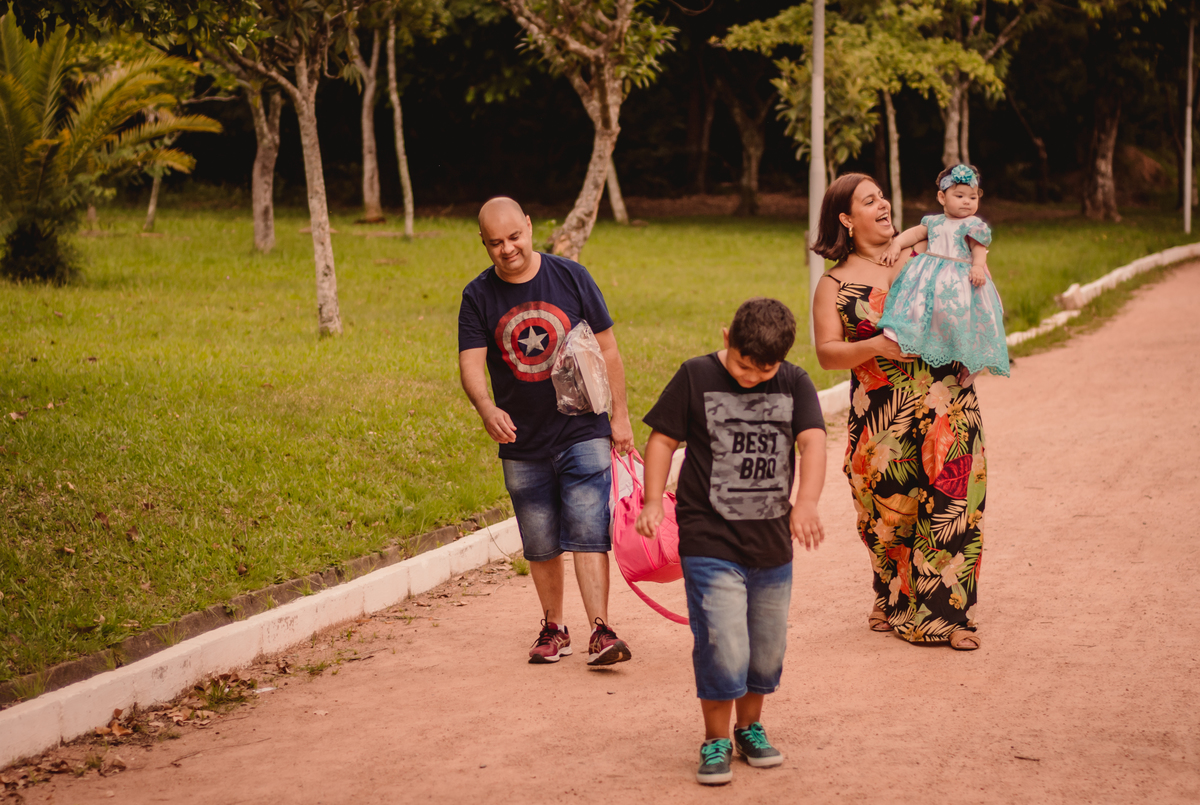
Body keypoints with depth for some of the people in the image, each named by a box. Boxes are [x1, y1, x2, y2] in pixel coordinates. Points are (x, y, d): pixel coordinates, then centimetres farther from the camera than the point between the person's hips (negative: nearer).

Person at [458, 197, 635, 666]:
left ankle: (600, 631, -13)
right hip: (522, 445, 2)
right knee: (541, 546, 11)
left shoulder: (571, 277, -2)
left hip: (583, 433, -2)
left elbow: (606, 349, 4)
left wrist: (620, 415, 3)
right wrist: (486, 409, -32)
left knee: (587, 534, -11)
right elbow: (471, 364, -11)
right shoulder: (478, 296, -2)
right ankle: (554, 628, 26)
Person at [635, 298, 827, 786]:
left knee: (767, 647, 13)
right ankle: (716, 741, 7)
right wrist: (653, 501, -10)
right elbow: (663, 439, 1)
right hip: (710, 541, -3)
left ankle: (750, 727, 35)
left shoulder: (795, 385, 0)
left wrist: (806, 503, -29)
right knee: (722, 646, -11)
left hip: (772, 543, 4)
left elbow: (812, 440, -13)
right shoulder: (696, 378, -5)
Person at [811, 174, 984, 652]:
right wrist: (875, 347, -18)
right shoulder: (835, 284, 4)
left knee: (950, 505, -4)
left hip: (947, 406, 1)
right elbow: (827, 353, -3)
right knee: (887, 512, 4)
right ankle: (891, 598, 29)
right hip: (882, 414, -1)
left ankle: (949, 615, 4)